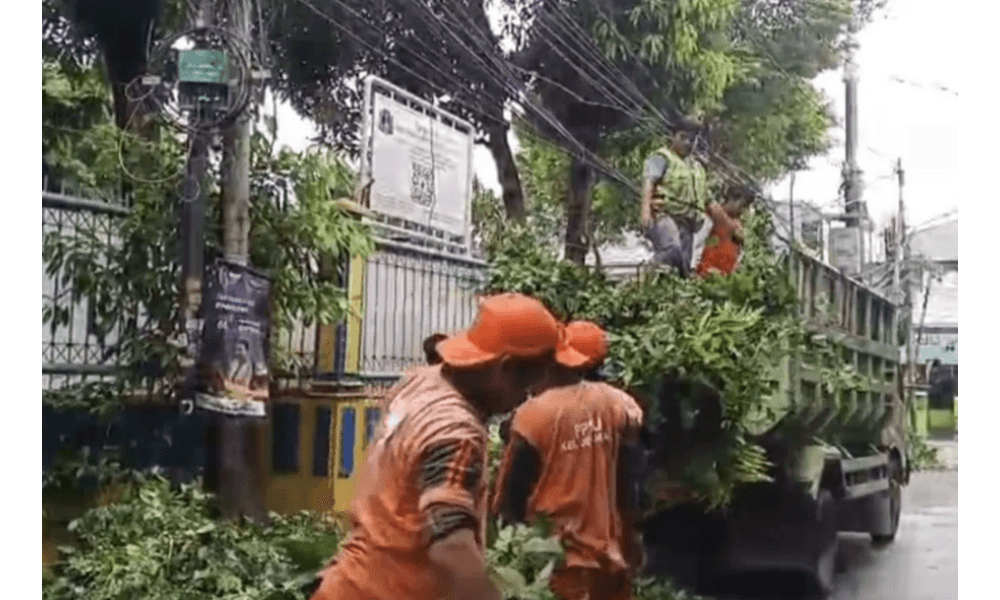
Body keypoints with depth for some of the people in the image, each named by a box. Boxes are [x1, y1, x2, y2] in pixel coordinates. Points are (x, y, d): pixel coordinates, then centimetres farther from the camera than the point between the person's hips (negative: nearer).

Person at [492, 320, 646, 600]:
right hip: (610, 554, 4)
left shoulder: (533, 415, -16)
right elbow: (631, 484, 0)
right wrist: (629, 551, 9)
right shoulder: (620, 406, -3)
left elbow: (510, 495, -9)